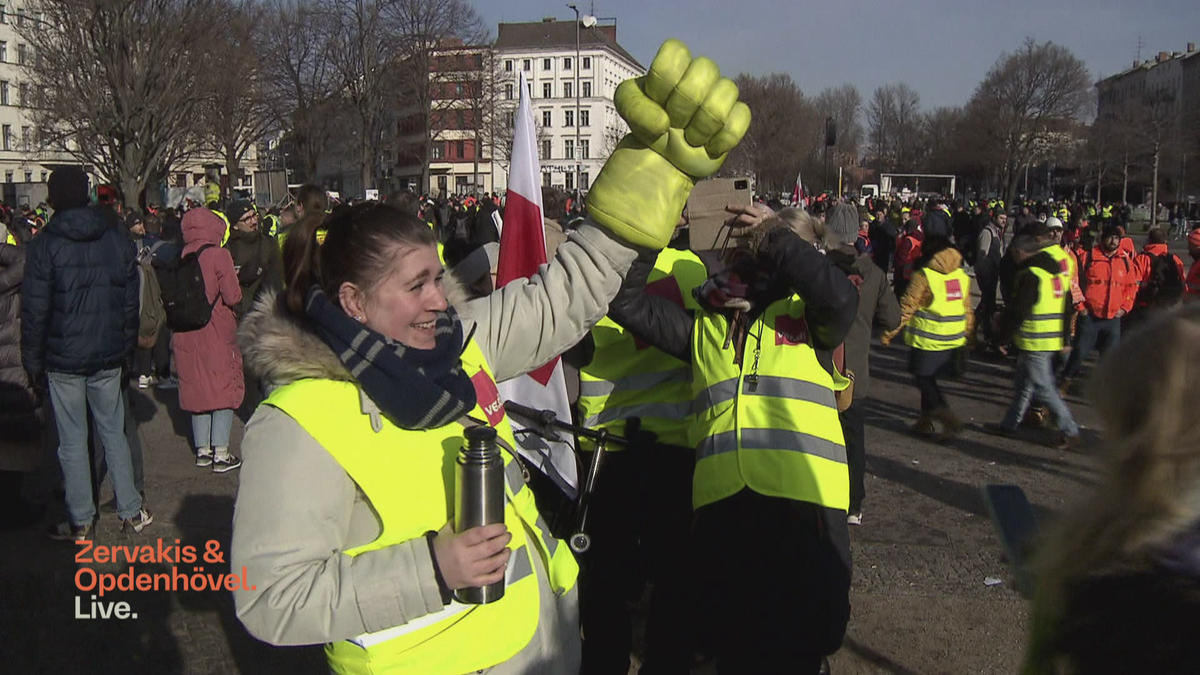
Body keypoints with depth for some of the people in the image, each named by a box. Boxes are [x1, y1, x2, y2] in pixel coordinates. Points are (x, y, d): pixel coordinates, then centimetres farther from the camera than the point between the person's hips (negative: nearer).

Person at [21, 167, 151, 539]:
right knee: (114, 434, 13)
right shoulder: (119, 242, 2)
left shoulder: (44, 246, -10)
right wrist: (126, 351, 15)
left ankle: (80, 521, 15)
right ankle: (130, 512, 17)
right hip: (108, 357, 3)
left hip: (63, 360, -3)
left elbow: (34, 311, -9)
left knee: (72, 441, 6)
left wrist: (32, 361, 0)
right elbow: (131, 304, 6)